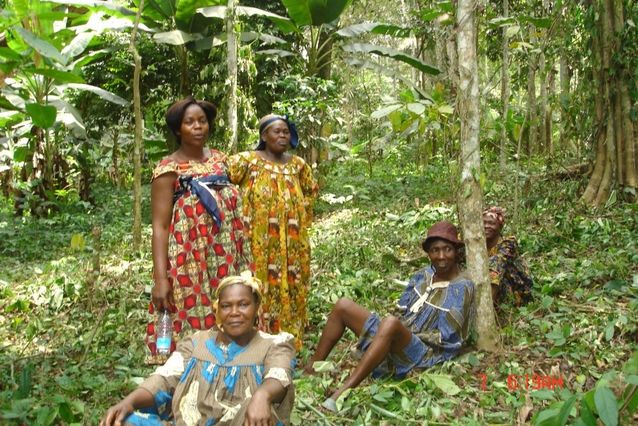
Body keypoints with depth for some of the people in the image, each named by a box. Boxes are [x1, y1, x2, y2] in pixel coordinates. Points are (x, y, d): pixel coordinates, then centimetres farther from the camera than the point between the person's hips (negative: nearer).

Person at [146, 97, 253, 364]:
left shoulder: (219, 160, 10)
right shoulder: (169, 169, -6)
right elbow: (160, 226, -11)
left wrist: (243, 262, 14)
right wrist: (160, 278, -19)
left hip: (224, 263, 5)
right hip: (189, 264, -5)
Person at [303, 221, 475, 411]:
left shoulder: (462, 288, -10)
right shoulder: (423, 275, 9)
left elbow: (447, 338, -14)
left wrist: (410, 334, -12)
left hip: (423, 352, -8)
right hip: (394, 338, 8)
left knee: (390, 323, -40)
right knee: (343, 306, -1)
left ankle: (339, 396, -45)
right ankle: (310, 369, 2)